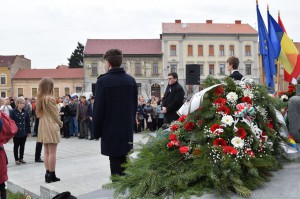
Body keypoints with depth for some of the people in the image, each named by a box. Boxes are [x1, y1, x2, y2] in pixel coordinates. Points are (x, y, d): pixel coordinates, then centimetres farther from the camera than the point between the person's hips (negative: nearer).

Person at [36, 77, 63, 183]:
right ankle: (52, 175, 2)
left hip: (43, 126, 8)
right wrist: (60, 123, 6)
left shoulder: (40, 98, 8)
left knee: (46, 152, 12)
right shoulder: (50, 98, -15)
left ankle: (48, 173, 16)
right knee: (52, 152, -2)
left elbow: (39, 113, 11)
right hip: (52, 127, -8)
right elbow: (55, 114, -11)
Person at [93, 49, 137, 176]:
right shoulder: (131, 80, 6)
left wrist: (96, 131, -2)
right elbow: (135, 105, 11)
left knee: (115, 162, 0)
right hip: (128, 129, 5)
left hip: (111, 130, -5)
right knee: (125, 161, 14)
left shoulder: (103, 81, -11)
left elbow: (98, 109, -11)